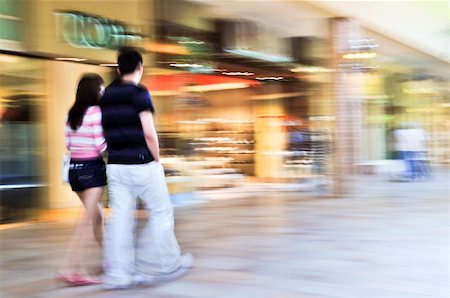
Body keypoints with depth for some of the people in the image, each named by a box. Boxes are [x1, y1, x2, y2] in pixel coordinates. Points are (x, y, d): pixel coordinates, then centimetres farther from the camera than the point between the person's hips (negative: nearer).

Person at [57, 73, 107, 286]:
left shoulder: (72, 114, 9)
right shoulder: (96, 112, -12)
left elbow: (68, 143, 10)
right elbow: (102, 145, -14)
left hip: (75, 167, 8)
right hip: (93, 167, -8)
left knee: (97, 215, 20)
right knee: (87, 220, -7)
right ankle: (74, 270, -11)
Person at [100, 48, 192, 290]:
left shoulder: (106, 96, 11)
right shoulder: (138, 93, -10)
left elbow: (106, 133, 14)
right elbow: (149, 133, -16)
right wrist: (157, 160, -4)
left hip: (115, 165, 7)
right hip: (142, 164, -6)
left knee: (120, 218, 7)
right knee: (161, 213, 8)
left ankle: (117, 274, 8)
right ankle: (165, 266, 14)